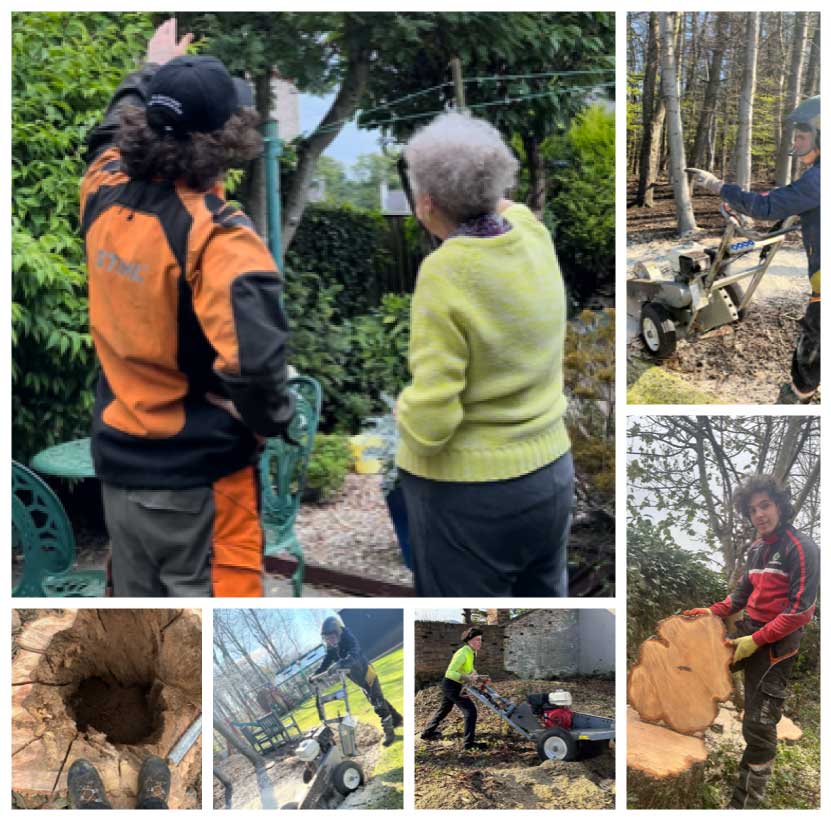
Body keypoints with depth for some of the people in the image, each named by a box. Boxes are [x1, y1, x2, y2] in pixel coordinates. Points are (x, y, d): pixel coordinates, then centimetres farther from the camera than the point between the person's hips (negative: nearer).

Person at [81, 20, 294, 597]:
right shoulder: (217, 233, -22)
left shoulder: (104, 192, -2)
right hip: (198, 472, -7)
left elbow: (114, 126, 23)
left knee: (137, 592, 21)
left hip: (119, 457, 7)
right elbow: (253, 358, -36)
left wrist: (152, 70, 39)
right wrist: (271, 419, -16)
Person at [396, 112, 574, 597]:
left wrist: (405, 411, -2)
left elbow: (431, 420, -22)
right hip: (552, 472, 7)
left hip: (468, 493, -6)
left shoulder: (445, 273, -22)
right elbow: (503, 209, 24)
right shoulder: (534, 236, -4)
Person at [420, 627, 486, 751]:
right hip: (451, 685, -10)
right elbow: (450, 673, -30)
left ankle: (427, 733, 44)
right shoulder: (463, 653, -26)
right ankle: (469, 742, -11)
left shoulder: (472, 652, 2)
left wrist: (477, 676, 1)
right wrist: (468, 678, -38)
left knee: (444, 708, 26)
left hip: (455, 685, 10)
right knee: (470, 709, -14)